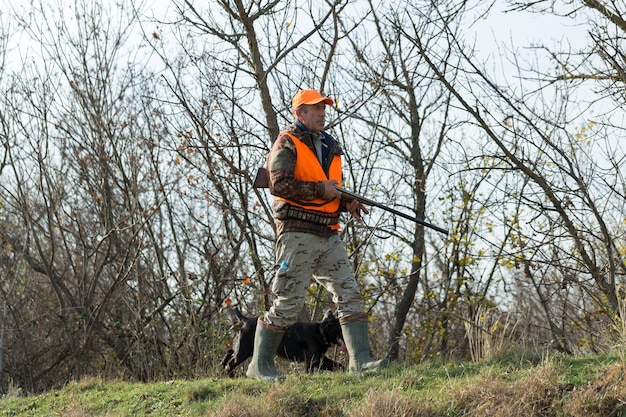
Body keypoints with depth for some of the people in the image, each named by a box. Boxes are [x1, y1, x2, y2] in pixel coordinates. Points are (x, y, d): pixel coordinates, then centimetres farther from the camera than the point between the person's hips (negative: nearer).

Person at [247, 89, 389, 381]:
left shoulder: (330, 147, 21)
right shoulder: (287, 144, -4)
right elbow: (279, 184, -17)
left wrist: (348, 203, 9)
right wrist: (321, 189, -15)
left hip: (329, 235, 8)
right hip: (298, 234, -8)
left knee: (349, 294, -2)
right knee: (288, 302, -5)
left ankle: (360, 360, -3)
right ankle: (260, 365, 6)